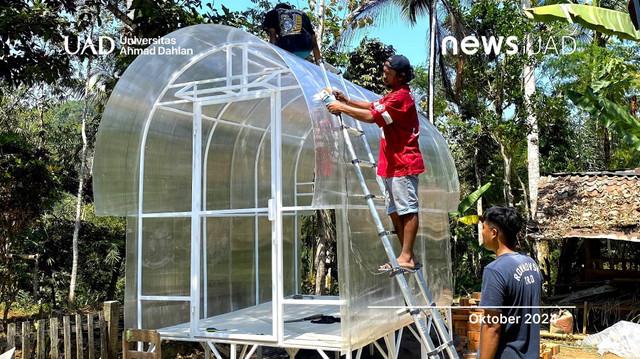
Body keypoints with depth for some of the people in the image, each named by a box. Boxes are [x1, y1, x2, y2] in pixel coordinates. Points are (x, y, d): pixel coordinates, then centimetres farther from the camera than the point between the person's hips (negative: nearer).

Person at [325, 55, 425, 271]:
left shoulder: (401, 97, -15)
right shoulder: (394, 95, 20)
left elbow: (371, 117, -20)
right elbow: (373, 106, 24)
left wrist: (342, 108, -11)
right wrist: (347, 101, 11)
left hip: (404, 164, -11)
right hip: (392, 165, 11)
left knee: (407, 210, -8)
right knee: (394, 211, 11)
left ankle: (407, 258, -8)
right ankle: (408, 257, 15)